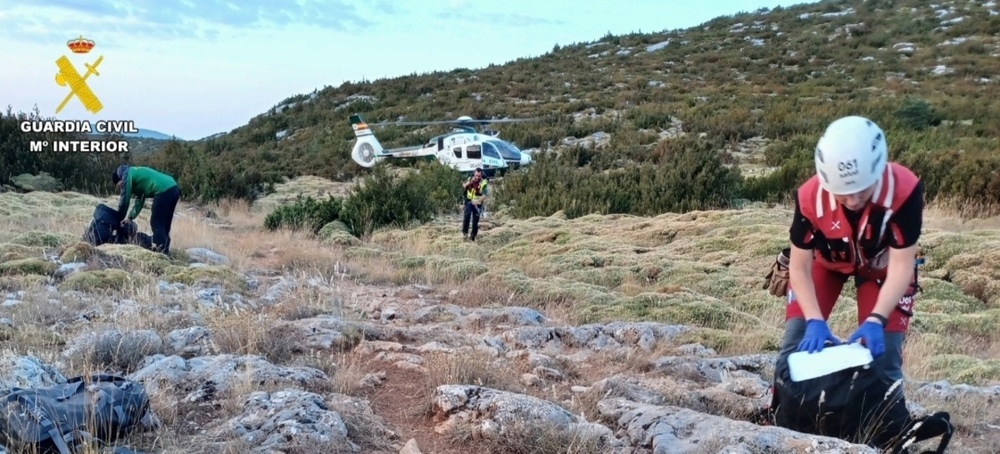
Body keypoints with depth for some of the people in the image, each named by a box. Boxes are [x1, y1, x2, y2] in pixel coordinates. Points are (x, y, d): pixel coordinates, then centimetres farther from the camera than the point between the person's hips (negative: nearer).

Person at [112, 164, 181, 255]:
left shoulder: (127, 175, 5)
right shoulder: (135, 174, 31)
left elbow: (124, 200, 8)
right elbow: (140, 201, 34)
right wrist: (130, 217, 33)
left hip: (164, 191, -9)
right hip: (173, 188, 9)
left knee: (156, 224, -2)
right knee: (164, 224, 16)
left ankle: (161, 251, -6)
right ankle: (165, 250, 20)